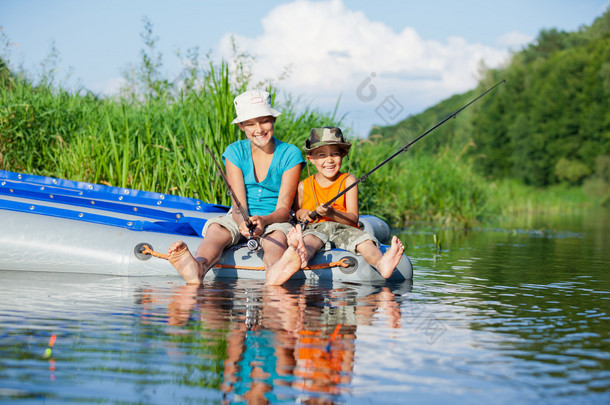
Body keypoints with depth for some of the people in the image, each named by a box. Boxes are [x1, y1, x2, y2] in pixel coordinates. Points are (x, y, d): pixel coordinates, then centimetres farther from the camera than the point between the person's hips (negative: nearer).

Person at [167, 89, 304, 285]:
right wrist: (242, 221, -35)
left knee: (276, 238, -38)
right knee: (215, 230, -32)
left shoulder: (290, 154, -5)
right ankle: (197, 270, -67)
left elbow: (283, 208, -11)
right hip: (240, 219, 2)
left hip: (274, 220, -2)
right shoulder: (235, 152, 1)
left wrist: (264, 220, -35)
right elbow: (239, 204, -9)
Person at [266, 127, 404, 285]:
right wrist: (300, 214, -2)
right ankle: (302, 256, -76)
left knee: (363, 239, -33)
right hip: (315, 229, -1)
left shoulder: (348, 180, 9)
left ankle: (381, 263, -66)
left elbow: (353, 218, -1)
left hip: (343, 229, 1)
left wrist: (332, 213, -21)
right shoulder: (303, 186, 14)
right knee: (309, 239, -37)